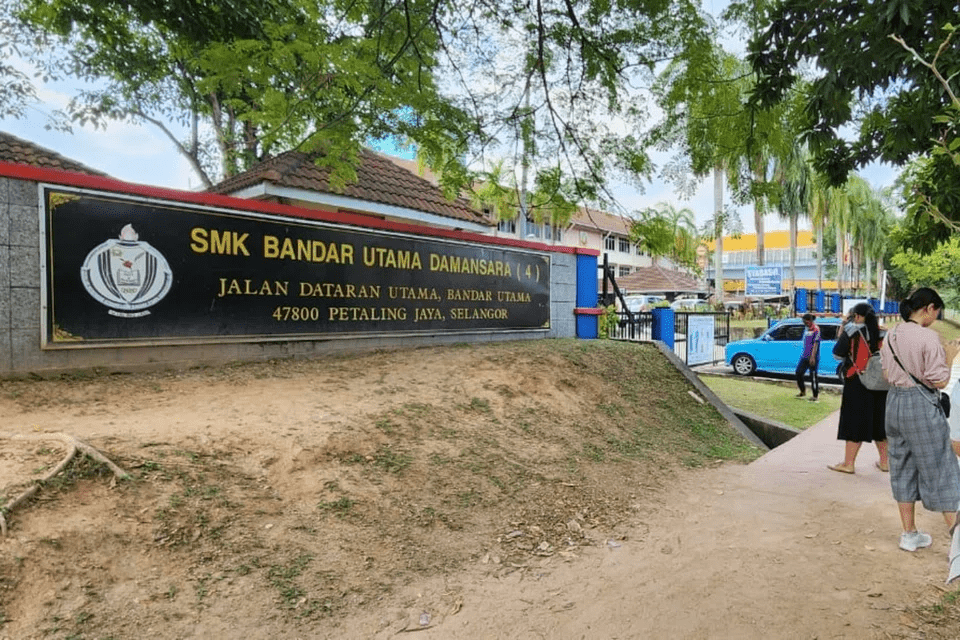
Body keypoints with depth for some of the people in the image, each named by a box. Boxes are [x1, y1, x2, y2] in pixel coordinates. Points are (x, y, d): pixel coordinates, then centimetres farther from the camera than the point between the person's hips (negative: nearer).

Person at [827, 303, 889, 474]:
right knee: (878, 420, 16)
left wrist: (841, 335, 6)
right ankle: (884, 461, 24)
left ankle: (848, 463, 2)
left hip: (857, 382, -5)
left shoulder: (851, 331, -7)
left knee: (854, 421, -1)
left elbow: (838, 354, -6)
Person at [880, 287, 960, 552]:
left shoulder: (891, 336, 5)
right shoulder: (928, 337, -15)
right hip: (922, 405, -6)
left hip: (895, 402, 6)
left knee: (903, 467, 14)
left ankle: (909, 534, 24)